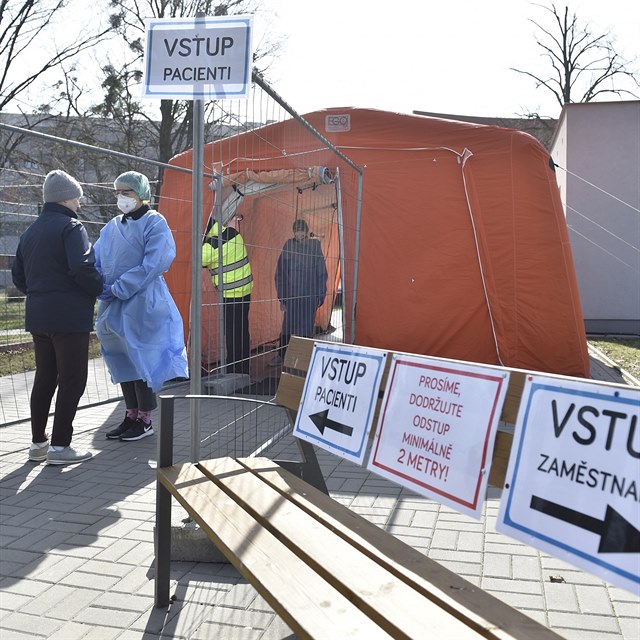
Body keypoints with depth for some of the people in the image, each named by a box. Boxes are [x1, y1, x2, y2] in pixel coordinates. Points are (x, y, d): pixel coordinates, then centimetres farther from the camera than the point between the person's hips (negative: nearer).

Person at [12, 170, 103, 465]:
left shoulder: (30, 231, 16)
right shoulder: (71, 227, -11)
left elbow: (18, 275, 18)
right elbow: (82, 269, -23)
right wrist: (100, 289, -6)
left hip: (38, 316, 8)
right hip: (69, 316, -8)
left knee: (44, 378, 16)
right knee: (72, 380, -1)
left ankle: (38, 442, 22)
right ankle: (60, 446, 1)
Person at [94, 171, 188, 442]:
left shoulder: (154, 223, -6)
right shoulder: (112, 227, 13)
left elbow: (153, 264, -16)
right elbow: (96, 260, 11)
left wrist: (118, 288, -18)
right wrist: (100, 287, -9)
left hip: (142, 305, -6)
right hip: (114, 306, 7)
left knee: (142, 358, -1)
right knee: (122, 359, 11)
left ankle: (145, 419, 10)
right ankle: (131, 415, 23)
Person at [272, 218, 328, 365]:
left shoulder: (314, 245, -1)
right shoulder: (289, 246, -1)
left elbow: (322, 273, 4)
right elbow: (280, 274, 2)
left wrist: (321, 295, 0)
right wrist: (282, 297, -1)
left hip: (310, 295, 0)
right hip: (292, 295, 0)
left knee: (306, 328, 6)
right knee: (287, 327, 6)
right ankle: (281, 355, 20)